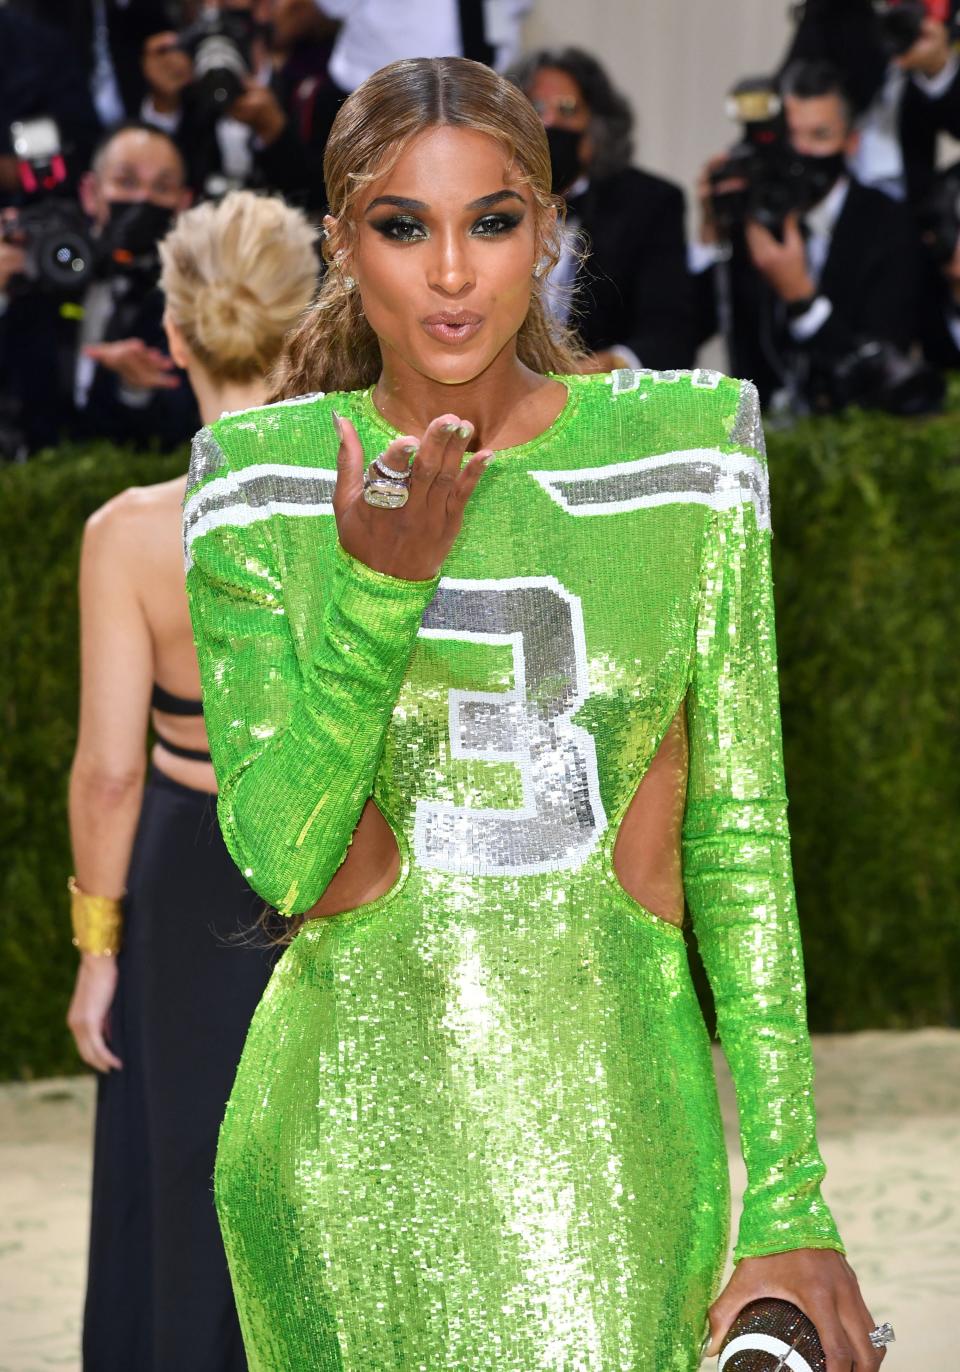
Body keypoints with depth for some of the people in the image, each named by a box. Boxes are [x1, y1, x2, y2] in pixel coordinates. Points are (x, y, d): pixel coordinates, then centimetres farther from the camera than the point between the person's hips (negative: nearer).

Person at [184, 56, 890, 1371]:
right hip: (352, 1122, 0)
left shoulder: (682, 450, 1)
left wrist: (789, 1201, -1)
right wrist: (379, 585, -18)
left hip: (620, 1122, 0)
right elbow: (278, 857, -6)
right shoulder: (264, 479, 0)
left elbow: (739, 841, 2)